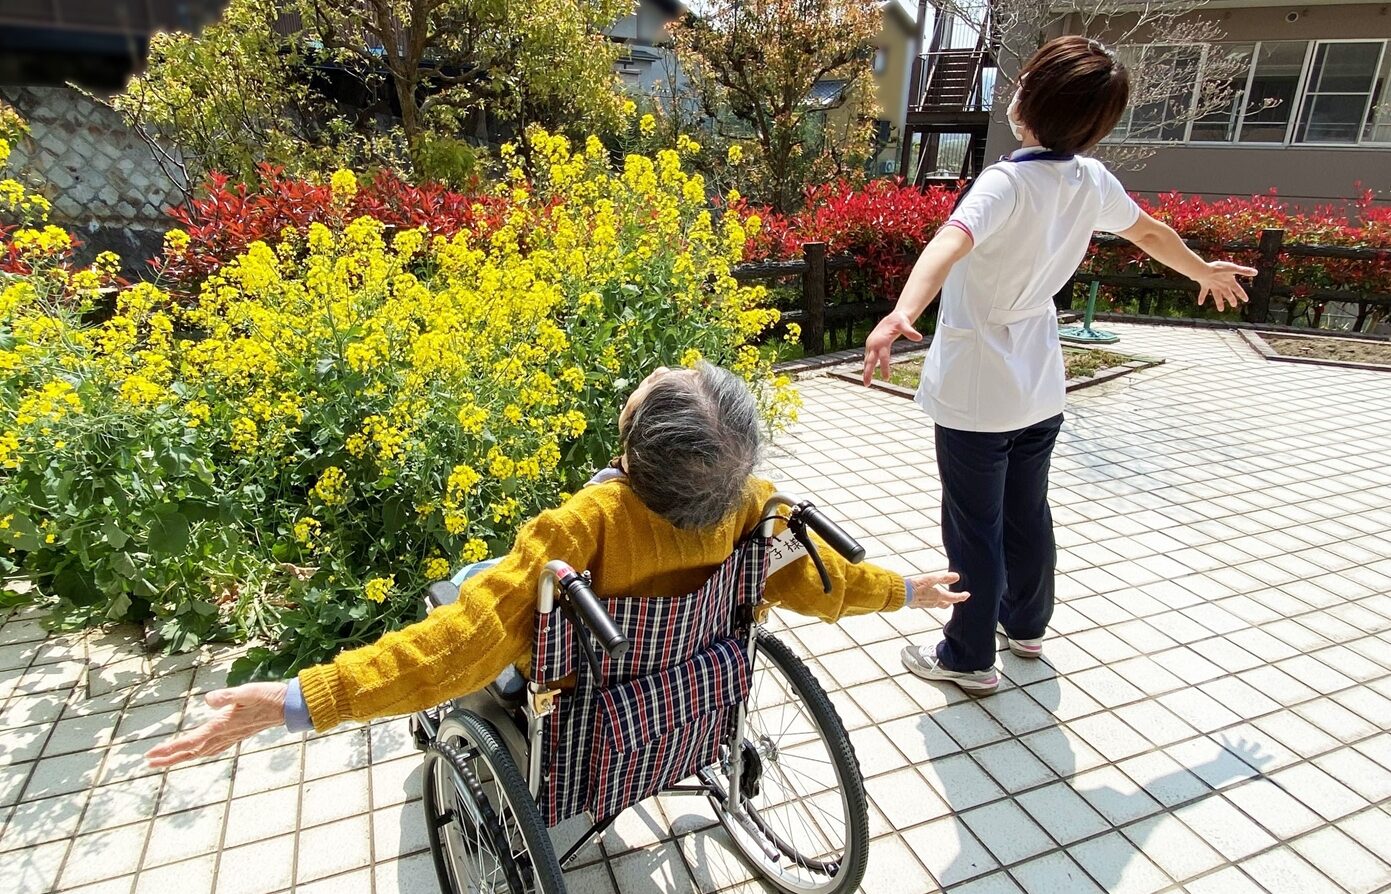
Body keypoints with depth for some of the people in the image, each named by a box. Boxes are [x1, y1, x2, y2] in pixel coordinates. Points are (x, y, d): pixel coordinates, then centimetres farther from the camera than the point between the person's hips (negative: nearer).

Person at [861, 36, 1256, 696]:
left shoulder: (1008, 183, -21)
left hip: (975, 395, -7)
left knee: (974, 529, 7)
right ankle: (1025, 624, 43)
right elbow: (1149, 231, 19)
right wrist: (1205, 272, 38)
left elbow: (951, 242, -42)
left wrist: (902, 313, -58)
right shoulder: (1093, 181, 1)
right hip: (1040, 392, 7)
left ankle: (968, 658, 23)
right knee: (1027, 515, 22)